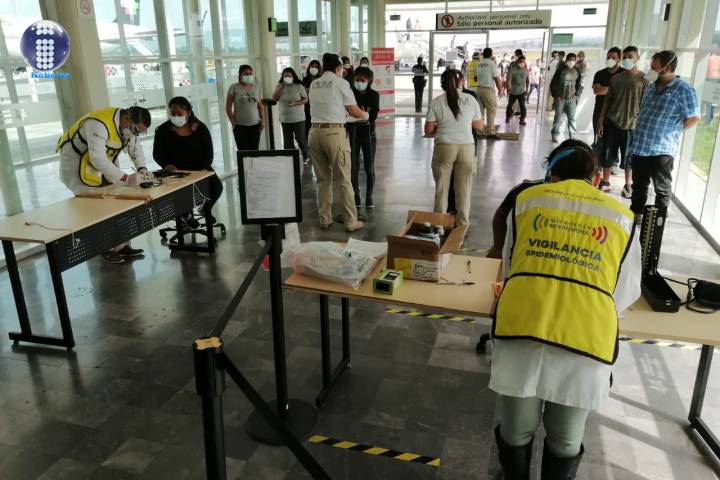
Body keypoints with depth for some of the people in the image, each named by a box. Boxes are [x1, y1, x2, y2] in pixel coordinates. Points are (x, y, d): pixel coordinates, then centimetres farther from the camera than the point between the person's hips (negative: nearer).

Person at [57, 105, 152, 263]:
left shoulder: (128, 125, -7)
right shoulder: (99, 124, -34)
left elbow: (135, 149, 5)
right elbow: (98, 159, -40)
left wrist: (142, 168, -14)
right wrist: (125, 178, -42)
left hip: (101, 164, 8)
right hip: (76, 164, -8)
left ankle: (121, 246, 12)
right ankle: (107, 249, 2)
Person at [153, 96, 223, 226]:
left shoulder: (200, 128, 0)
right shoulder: (163, 130, -3)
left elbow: (208, 152, 0)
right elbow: (157, 154, -1)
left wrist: (204, 169, -17)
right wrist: (167, 165, -23)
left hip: (199, 169, 1)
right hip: (175, 171, -1)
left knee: (216, 186, -21)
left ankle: (206, 208, 17)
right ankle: (186, 213, 7)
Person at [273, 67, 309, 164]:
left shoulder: (299, 86, -2)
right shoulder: (279, 86, 5)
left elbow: (305, 99, -3)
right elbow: (274, 98, -6)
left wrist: (296, 103, -21)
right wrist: (282, 86, -14)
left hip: (298, 118, -3)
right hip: (284, 119, 3)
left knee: (300, 138, 0)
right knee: (287, 141, 6)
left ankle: (306, 157, 15)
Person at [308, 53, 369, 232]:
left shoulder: (313, 85, 15)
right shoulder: (341, 83, 0)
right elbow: (354, 111, 1)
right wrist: (366, 115, 22)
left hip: (315, 132, 5)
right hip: (334, 132, -5)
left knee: (323, 179, 13)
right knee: (343, 180, 2)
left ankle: (325, 220, 19)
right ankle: (350, 222, 8)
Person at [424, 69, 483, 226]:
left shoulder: (436, 102, -2)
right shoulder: (470, 99, 1)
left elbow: (428, 130, 1)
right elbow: (479, 126, 10)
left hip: (444, 148, -1)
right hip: (467, 148, 1)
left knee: (441, 188, 10)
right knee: (464, 190, 10)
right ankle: (462, 225, 17)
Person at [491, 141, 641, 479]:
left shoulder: (526, 198, 18)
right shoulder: (621, 216, 17)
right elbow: (625, 295, 23)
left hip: (521, 331, 0)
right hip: (586, 341, 0)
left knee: (516, 432, 22)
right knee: (565, 441, 23)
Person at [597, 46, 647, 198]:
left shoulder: (644, 79, -4)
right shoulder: (616, 78, 6)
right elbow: (607, 101, 9)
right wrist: (601, 121, 4)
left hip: (632, 125, -2)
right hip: (612, 123, 3)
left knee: (629, 157, 6)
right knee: (608, 155, 7)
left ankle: (628, 185, 20)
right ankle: (605, 182, 20)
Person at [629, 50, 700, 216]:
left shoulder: (683, 89, -10)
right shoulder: (651, 87, 12)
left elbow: (693, 117, -9)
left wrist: (673, 132, -2)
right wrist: (640, 131, 12)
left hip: (662, 149, -7)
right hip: (639, 145, 7)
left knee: (662, 188, 6)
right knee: (638, 185, 17)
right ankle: (635, 214, 32)